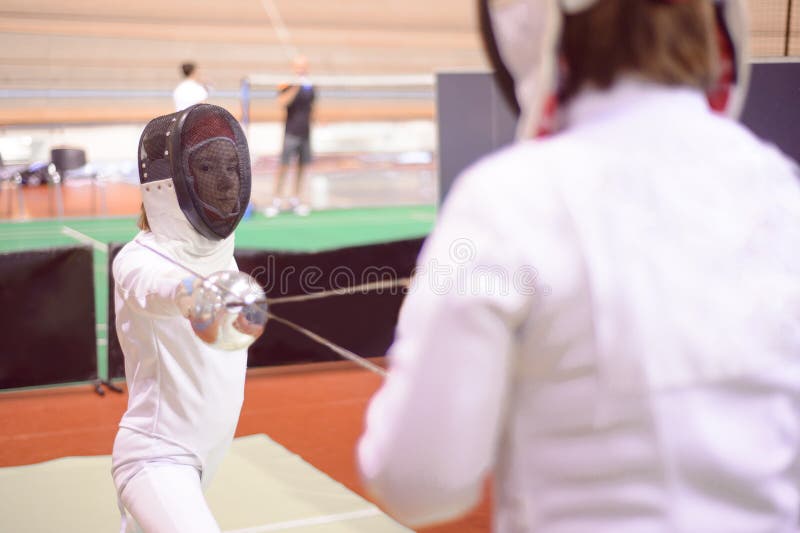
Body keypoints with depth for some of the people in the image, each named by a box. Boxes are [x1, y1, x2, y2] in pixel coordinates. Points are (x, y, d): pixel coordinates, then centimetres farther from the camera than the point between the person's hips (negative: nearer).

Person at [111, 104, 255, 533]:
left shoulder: (220, 245, -1)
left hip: (203, 454, 8)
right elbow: (155, 285, -52)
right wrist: (190, 293, -71)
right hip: (157, 458, -8)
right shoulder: (139, 260, -24)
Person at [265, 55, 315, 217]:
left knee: (303, 166, 7)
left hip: (306, 133, 5)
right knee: (284, 165, -6)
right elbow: (282, 102, -23)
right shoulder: (288, 86, -6)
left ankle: (295, 199, 18)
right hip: (291, 132, -5)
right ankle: (277, 200, 0)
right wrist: (296, 87, -31)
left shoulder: (310, 87, 11)